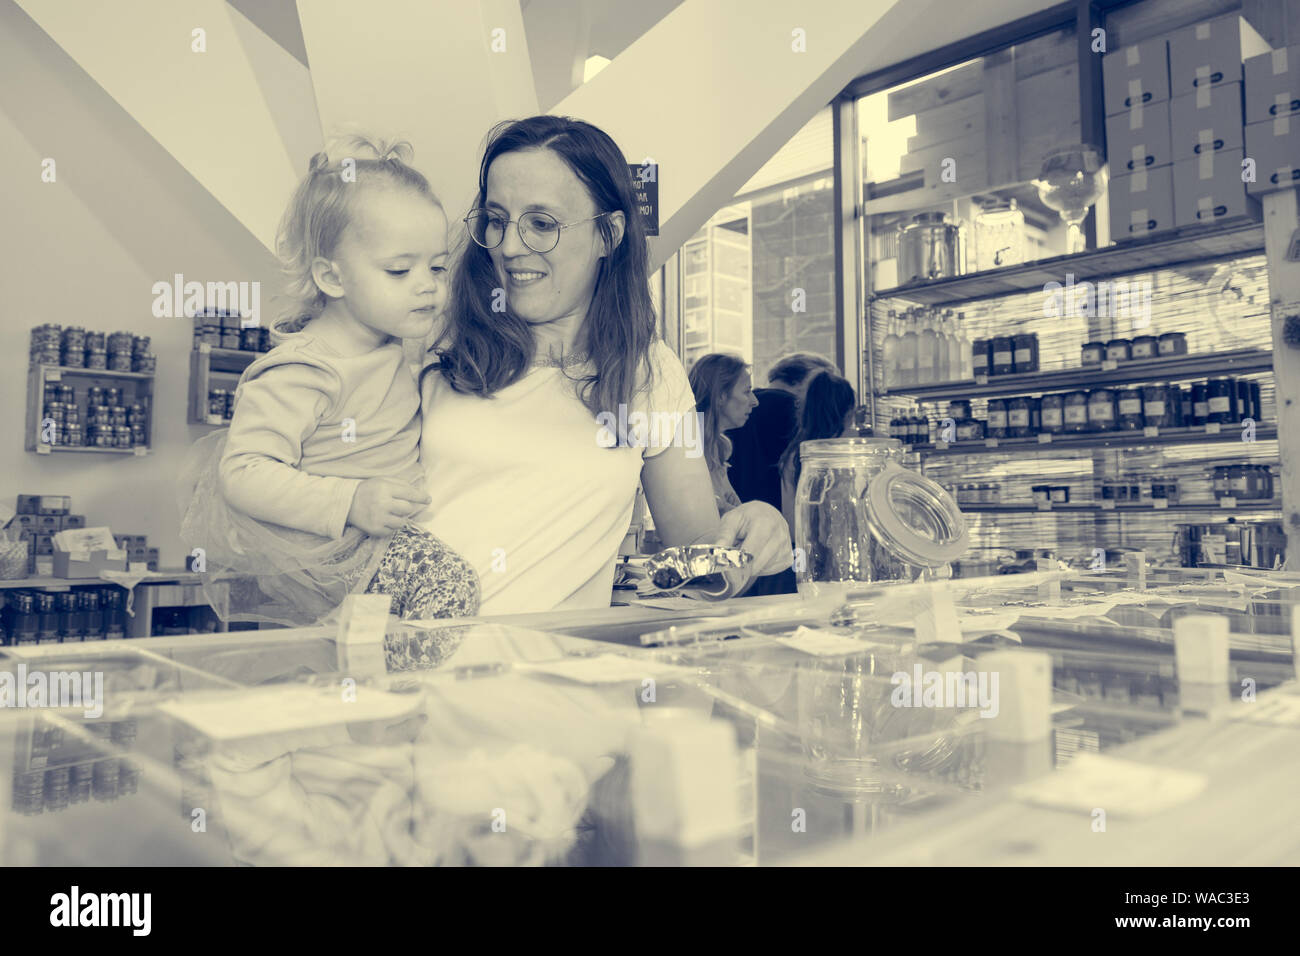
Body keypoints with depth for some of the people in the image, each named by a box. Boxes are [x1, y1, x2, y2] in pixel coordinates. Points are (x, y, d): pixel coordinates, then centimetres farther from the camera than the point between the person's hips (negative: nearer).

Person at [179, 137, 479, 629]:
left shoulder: (382, 343, 7)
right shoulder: (303, 373, -22)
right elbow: (244, 473, -26)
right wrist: (350, 503, -31)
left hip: (377, 528, 10)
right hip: (322, 545, -10)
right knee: (447, 576, -21)